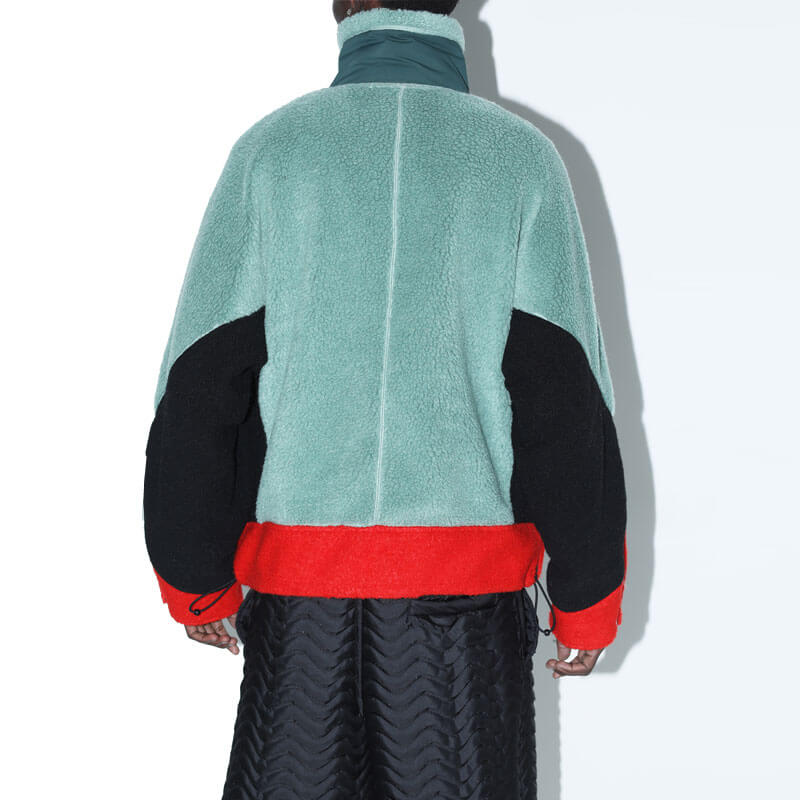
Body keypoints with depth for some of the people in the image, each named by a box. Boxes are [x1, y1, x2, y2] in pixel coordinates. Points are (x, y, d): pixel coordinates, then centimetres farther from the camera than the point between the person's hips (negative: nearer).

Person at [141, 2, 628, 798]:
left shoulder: (270, 148, 1)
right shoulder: (523, 158, 0)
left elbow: (197, 394, -1)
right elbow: (567, 405, -4)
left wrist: (195, 584, 8)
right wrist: (587, 602, 4)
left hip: (299, 581, 1)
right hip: (469, 582, 0)